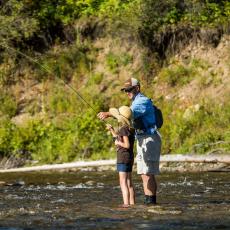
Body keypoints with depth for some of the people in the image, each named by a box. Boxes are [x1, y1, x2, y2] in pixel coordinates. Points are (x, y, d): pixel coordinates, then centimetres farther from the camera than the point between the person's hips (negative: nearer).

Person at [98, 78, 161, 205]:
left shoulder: (144, 101, -13)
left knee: (148, 173, -12)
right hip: (141, 141, 10)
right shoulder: (135, 103, 21)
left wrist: (108, 114, -36)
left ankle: (151, 201, -13)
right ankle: (148, 201, 10)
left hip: (149, 140, -10)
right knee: (143, 173, 8)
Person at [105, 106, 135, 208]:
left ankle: (126, 203, -14)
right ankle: (132, 203, 14)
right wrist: (111, 130, 23)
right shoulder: (129, 129, 12)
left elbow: (127, 145, -23)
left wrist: (118, 143, -7)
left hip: (123, 158, -9)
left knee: (123, 182, -9)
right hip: (129, 158, 9)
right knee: (129, 182, 12)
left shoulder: (124, 129, -16)